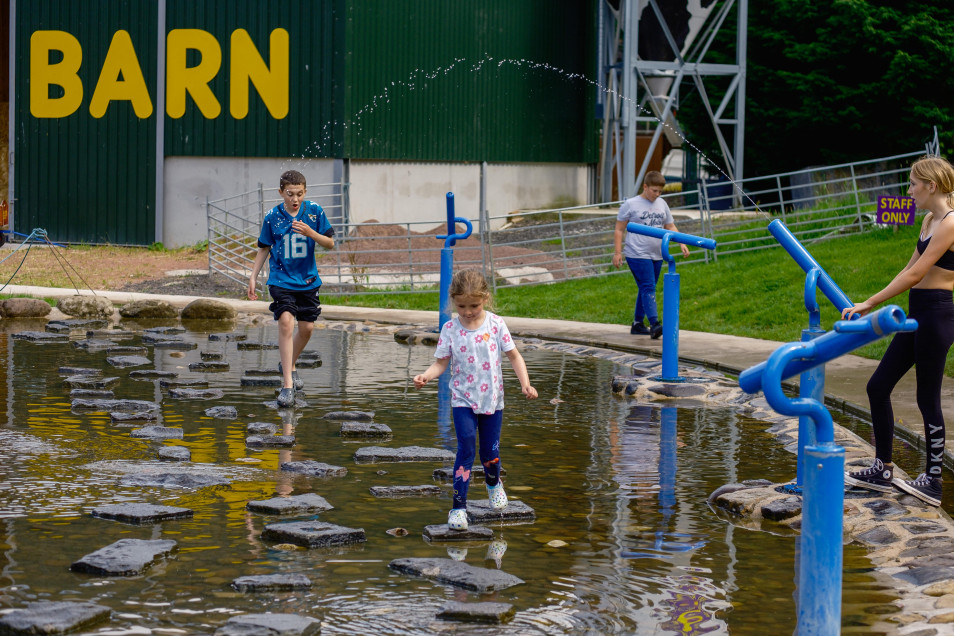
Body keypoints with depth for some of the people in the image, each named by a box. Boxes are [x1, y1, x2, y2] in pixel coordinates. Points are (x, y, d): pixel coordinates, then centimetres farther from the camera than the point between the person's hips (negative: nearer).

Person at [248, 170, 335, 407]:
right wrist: (253, 277, 2)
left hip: (308, 280, 3)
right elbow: (264, 248, 6)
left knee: (307, 327, 8)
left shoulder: (314, 211, -5)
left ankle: (288, 366, 38)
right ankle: (287, 384, -20)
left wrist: (310, 232, -20)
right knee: (286, 322, -19)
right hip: (281, 279, -3)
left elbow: (330, 244, -3)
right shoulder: (272, 216, -6)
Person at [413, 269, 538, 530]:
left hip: (492, 398, 1)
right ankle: (459, 506, -11)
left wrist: (525, 383, -11)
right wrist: (425, 376, -25)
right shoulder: (450, 329, -7)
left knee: (490, 450, 10)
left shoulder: (495, 324, -6)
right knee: (466, 447, -15)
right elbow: (441, 363, -5)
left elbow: (514, 356, 1)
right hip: (463, 400, -1)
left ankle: (493, 484, 44)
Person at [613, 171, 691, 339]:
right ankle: (654, 324, -24)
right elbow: (619, 229, 0)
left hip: (656, 256, 6)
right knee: (648, 288, -16)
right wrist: (617, 252, -6)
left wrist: (681, 243, 3)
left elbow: (670, 227, 19)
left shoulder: (662, 204, 13)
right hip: (637, 254, -6)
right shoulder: (630, 204, -3)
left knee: (646, 290, 11)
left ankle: (637, 324, 21)